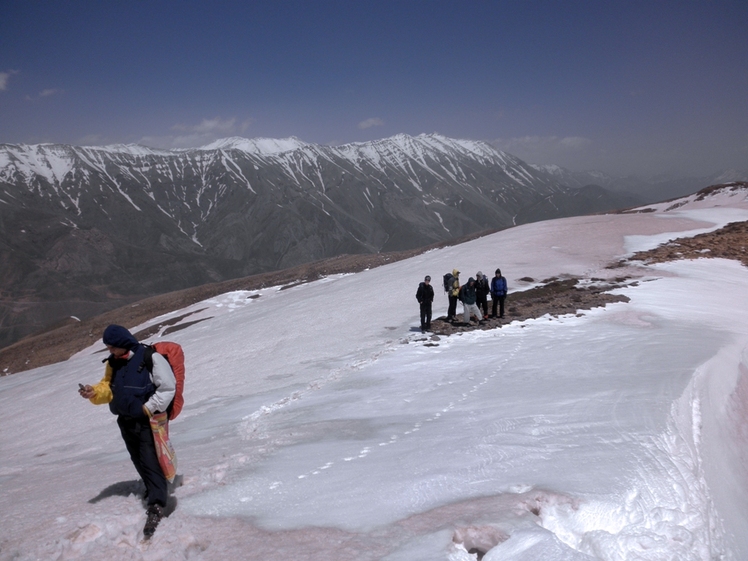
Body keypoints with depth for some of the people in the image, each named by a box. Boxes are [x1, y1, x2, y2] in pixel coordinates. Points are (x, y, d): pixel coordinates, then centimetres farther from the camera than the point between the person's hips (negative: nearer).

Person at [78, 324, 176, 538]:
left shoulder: (151, 358, -18)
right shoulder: (113, 363, 6)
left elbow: (168, 388, -17)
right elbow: (109, 387, 12)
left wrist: (148, 408, -17)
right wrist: (94, 392, -9)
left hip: (148, 421, -8)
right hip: (126, 422, 8)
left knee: (150, 462, -13)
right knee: (139, 462, 20)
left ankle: (156, 506, -15)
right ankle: (153, 491, 38)